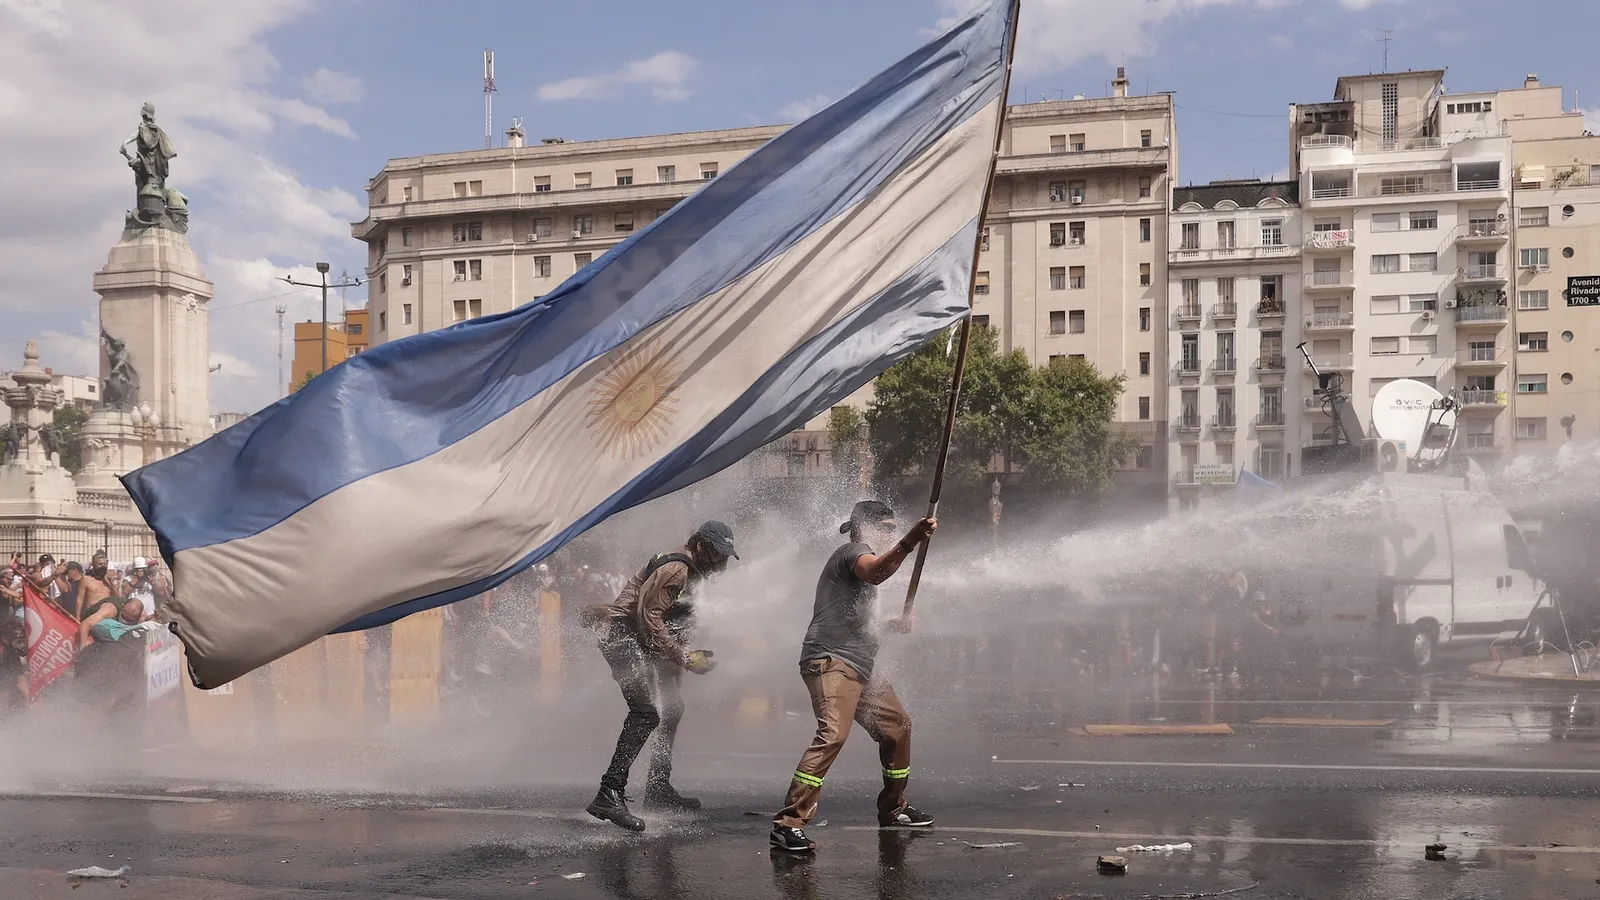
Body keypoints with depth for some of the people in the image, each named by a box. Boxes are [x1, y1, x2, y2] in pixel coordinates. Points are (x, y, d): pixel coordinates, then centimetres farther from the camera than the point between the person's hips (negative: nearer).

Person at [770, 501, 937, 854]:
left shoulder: (860, 557, 29)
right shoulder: (854, 550, -3)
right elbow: (875, 573, -29)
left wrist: (891, 625, 26)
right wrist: (910, 541, -43)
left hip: (858, 667, 11)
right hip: (831, 661, -11)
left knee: (897, 725, 18)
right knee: (833, 733, -27)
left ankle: (892, 808, 31)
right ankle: (789, 823, -32)